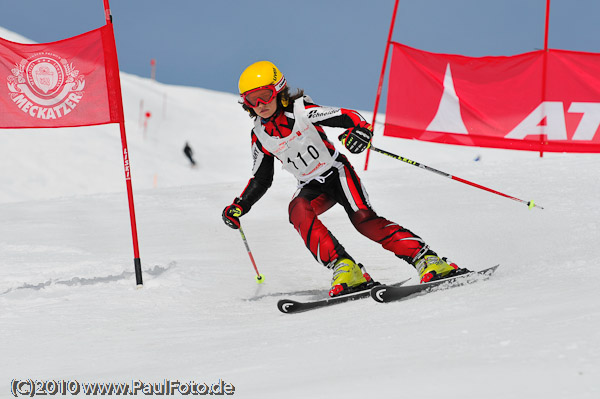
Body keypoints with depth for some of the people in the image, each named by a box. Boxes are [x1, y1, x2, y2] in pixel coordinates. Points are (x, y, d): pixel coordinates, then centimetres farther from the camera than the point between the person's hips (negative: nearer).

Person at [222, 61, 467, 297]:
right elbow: (261, 180, 11)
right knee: (298, 210, -29)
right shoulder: (260, 137, -3)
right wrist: (238, 207, 0)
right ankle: (344, 270, -36)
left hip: (336, 172, -4)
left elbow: (346, 116, -21)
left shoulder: (301, 112, -17)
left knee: (363, 219, -25)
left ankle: (427, 260, -28)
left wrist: (361, 129, -43)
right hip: (311, 187, 4)